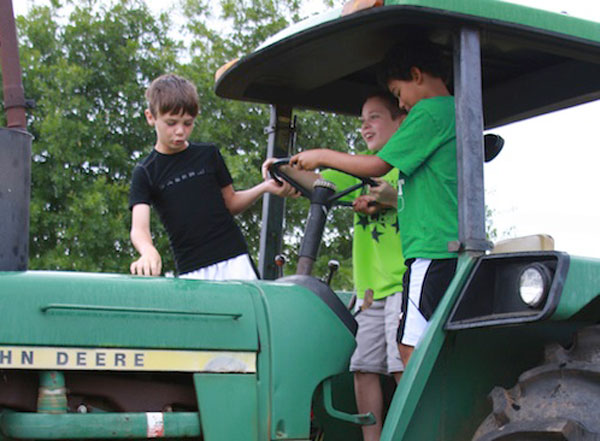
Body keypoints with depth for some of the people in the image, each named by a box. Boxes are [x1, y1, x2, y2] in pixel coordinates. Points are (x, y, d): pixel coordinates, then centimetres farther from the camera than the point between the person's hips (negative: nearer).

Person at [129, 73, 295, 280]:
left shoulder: (208, 154, 9)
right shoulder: (145, 172, 2)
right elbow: (139, 228, -10)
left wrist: (265, 187, -1)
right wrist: (148, 252, -33)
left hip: (234, 261, 1)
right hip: (190, 272, -1)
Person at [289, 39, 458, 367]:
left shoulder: (428, 112, -6)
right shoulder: (459, 113, 22)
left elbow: (378, 166, -7)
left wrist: (322, 156, 4)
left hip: (432, 249, -10)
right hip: (456, 249, 10)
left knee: (412, 347, -12)